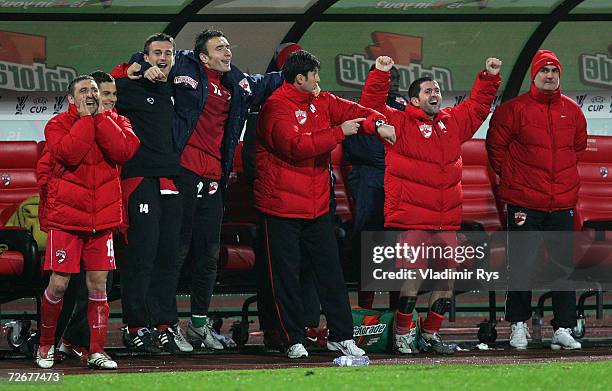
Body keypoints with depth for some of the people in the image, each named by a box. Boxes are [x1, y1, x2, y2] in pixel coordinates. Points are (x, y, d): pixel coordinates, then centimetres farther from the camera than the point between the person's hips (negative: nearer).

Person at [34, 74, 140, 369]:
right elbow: (69, 154, -20)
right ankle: (45, 345, 14)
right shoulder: (58, 125, -1)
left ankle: (97, 351, 9)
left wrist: (100, 116, -11)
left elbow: (124, 151, -12)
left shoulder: (115, 121, 8)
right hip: (66, 218, -3)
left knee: (98, 284, 2)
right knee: (58, 284, -5)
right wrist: (85, 118, -13)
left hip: (102, 218, 3)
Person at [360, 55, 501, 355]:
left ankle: (431, 333, 20)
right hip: (412, 219, -6)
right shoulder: (400, 124, 2)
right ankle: (402, 333, 3)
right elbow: (371, 107, -5)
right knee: (413, 276, -9)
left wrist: (489, 77, 27)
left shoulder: (453, 122, 18)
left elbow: (477, 106, 32)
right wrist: (380, 74, -11)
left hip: (447, 221, 6)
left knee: (447, 279, 7)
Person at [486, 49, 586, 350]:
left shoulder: (572, 111, 9)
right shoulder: (514, 109, -4)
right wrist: (511, 176, 5)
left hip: (563, 201, 4)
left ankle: (563, 329, 6)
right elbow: (496, 145, 3)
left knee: (564, 266, 2)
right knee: (521, 265, -1)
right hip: (524, 202, -4)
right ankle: (518, 326, 10)